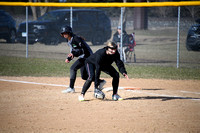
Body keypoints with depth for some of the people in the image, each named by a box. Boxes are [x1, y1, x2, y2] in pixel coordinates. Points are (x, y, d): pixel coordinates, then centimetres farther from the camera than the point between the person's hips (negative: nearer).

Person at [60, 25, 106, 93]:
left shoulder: (76, 39, -22)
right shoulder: (69, 41, 7)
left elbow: (84, 49, -29)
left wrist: (74, 54, -38)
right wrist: (69, 58, 3)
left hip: (87, 55, -10)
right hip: (82, 57, 10)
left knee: (73, 68, -21)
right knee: (84, 76, 13)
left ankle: (71, 88, -19)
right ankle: (101, 82, 28)